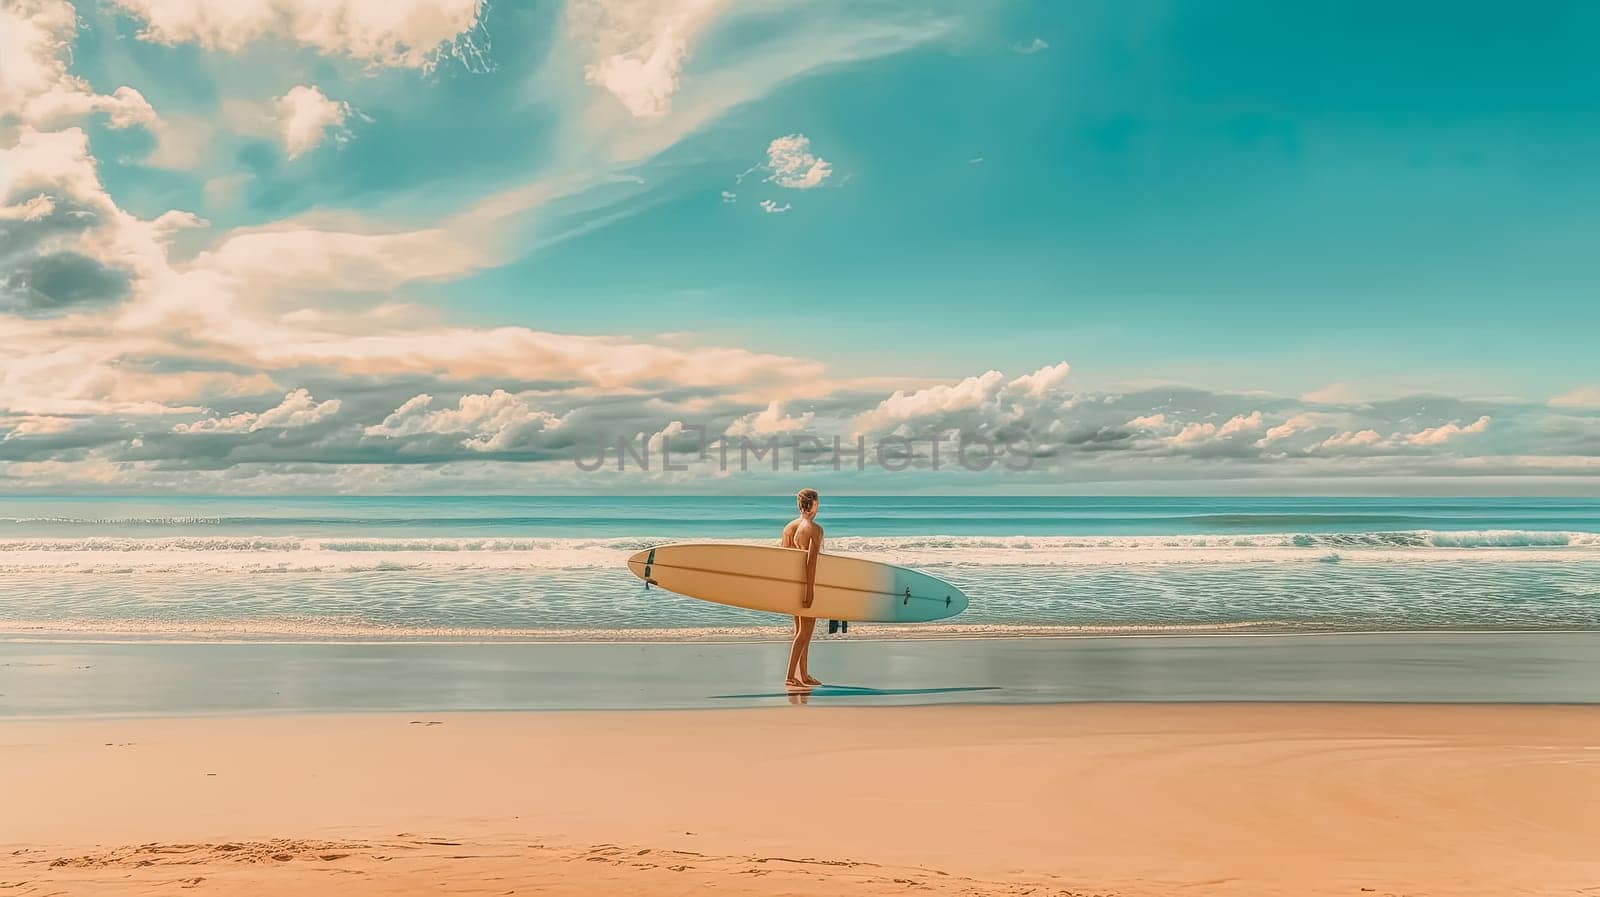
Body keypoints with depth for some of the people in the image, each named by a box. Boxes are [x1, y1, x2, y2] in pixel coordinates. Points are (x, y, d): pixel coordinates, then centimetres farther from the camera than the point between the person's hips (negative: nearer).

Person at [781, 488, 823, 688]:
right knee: (805, 632, -3)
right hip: (807, 583, -8)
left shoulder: (789, 527, 8)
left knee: (801, 630, 16)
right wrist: (810, 590, -21)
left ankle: (804, 675, 23)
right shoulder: (815, 529, -14)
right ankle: (790, 676, -8)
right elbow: (811, 562, -20)